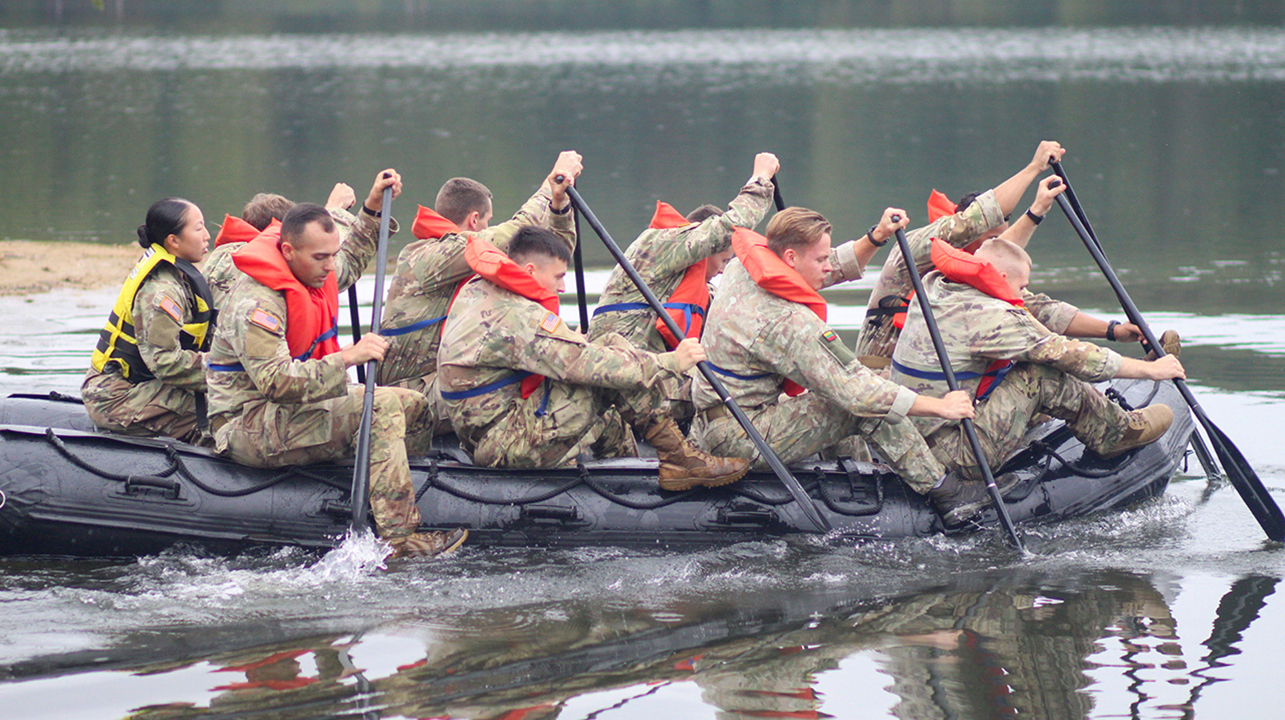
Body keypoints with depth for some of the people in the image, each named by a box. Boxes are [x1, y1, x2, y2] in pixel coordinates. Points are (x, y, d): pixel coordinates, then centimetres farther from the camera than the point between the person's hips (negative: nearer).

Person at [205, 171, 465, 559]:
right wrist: (347, 357, -39)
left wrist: (374, 207, 23)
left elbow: (351, 262, 33)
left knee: (417, 406, 8)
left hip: (297, 408, 10)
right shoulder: (256, 303, -24)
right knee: (382, 406, -28)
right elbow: (275, 381, -35)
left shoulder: (317, 273, 6)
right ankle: (400, 538, -33)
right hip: (249, 429, -10)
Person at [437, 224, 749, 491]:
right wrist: (670, 363, -21)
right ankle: (678, 458, -11)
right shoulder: (518, 317, -21)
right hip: (509, 446, -11)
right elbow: (588, 364, -25)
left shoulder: (475, 290, 8)